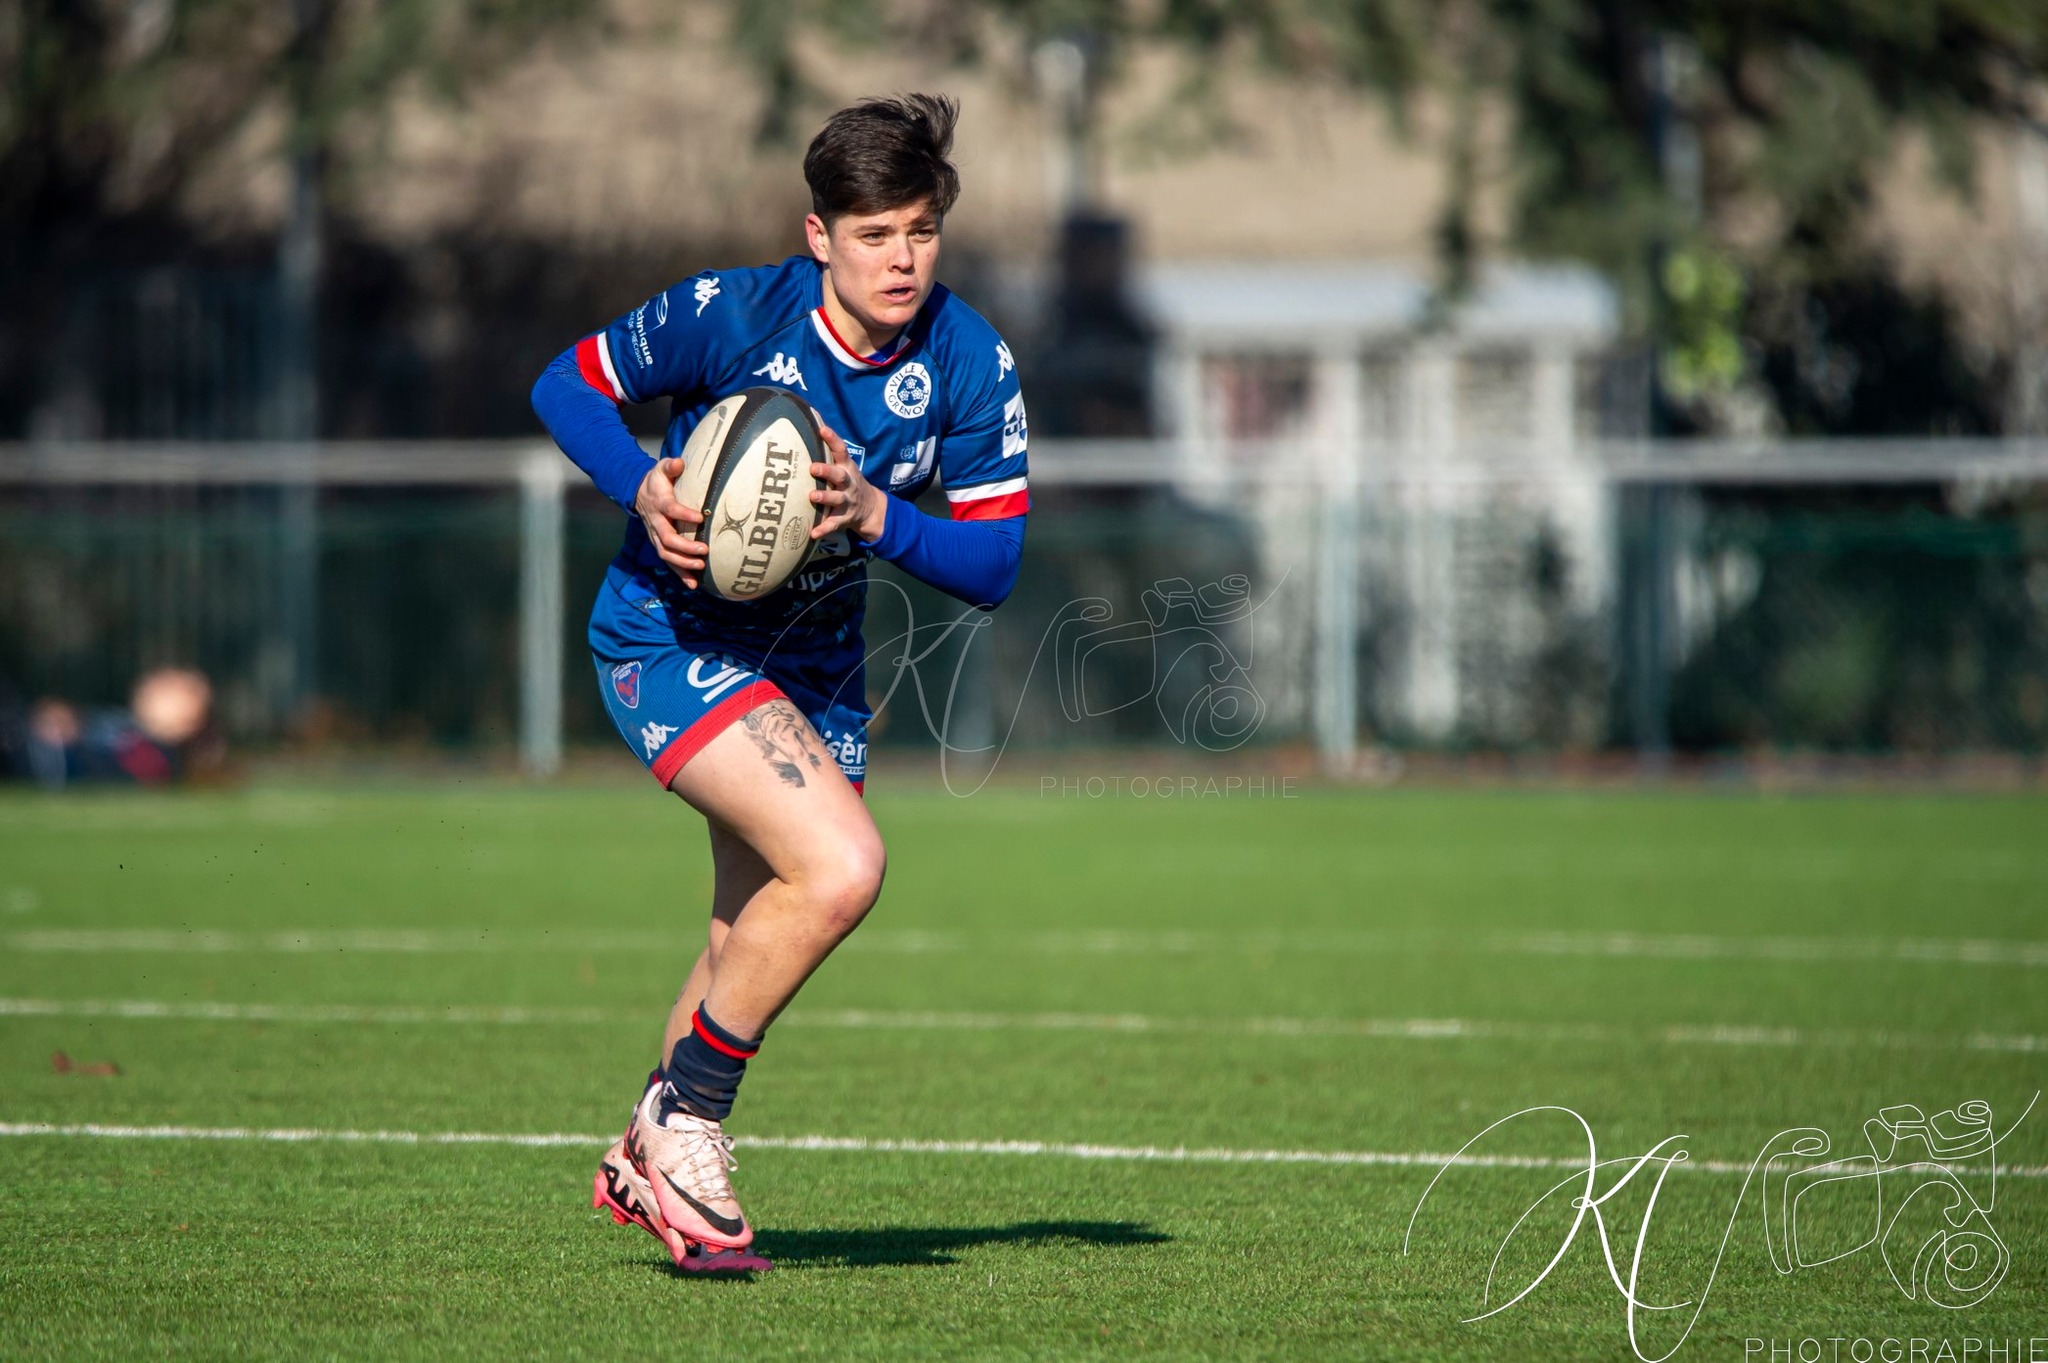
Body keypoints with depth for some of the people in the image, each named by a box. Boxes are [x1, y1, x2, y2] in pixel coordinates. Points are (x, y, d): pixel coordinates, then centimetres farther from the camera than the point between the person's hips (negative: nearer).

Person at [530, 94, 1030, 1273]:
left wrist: (873, 514, -27)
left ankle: (652, 1157, 38)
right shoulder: (732, 315, -20)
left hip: (816, 671, 6)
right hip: (672, 637, -6)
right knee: (841, 867, -24)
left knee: (761, 938, 15)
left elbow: (995, 565, -10)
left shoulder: (971, 366, -11)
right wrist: (644, 490, -23)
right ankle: (686, 1125, -8)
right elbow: (567, 386, -6)